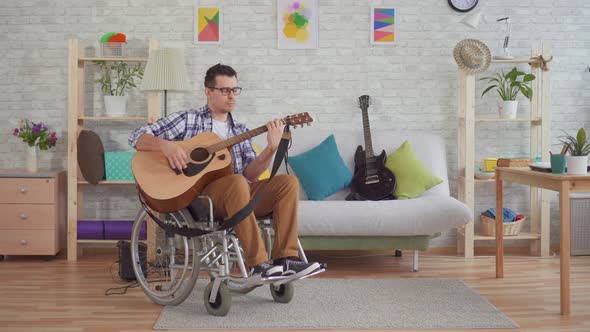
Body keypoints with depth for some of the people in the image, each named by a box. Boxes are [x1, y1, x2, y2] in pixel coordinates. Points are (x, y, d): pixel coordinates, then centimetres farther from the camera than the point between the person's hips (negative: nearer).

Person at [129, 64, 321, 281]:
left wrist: (271, 148, -13)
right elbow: (137, 137, 3)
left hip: (240, 195, 5)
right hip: (198, 193, -5)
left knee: (289, 182, -17)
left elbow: (250, 174, 4)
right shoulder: (187, 120, 8)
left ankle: (285, 259, -25)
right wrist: (165, 145, -18)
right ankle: (258, 264, -35)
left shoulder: (241, 131, 19)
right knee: (237, 182, -36)